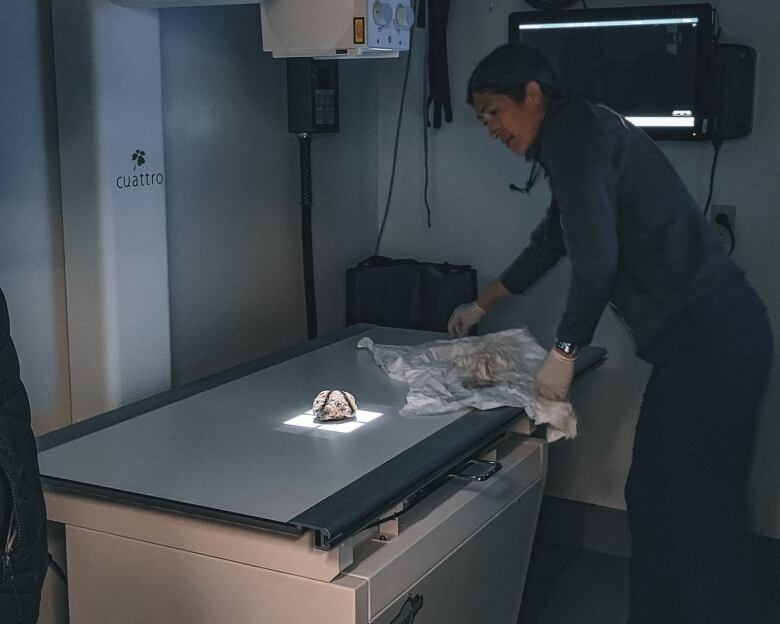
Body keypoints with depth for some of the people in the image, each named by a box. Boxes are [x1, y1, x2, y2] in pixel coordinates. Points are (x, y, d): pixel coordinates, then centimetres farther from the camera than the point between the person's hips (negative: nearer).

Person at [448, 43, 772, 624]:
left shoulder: (572, 131, -9)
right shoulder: (581, 134, 22)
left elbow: (595, 258, -20)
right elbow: (551, 242, 36)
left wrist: (565, 351, -7)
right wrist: (482, 305, 46)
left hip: (709, 336, -10)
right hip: (701, 336, 10)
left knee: (698, 514, -5)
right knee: (653, 500, 15)